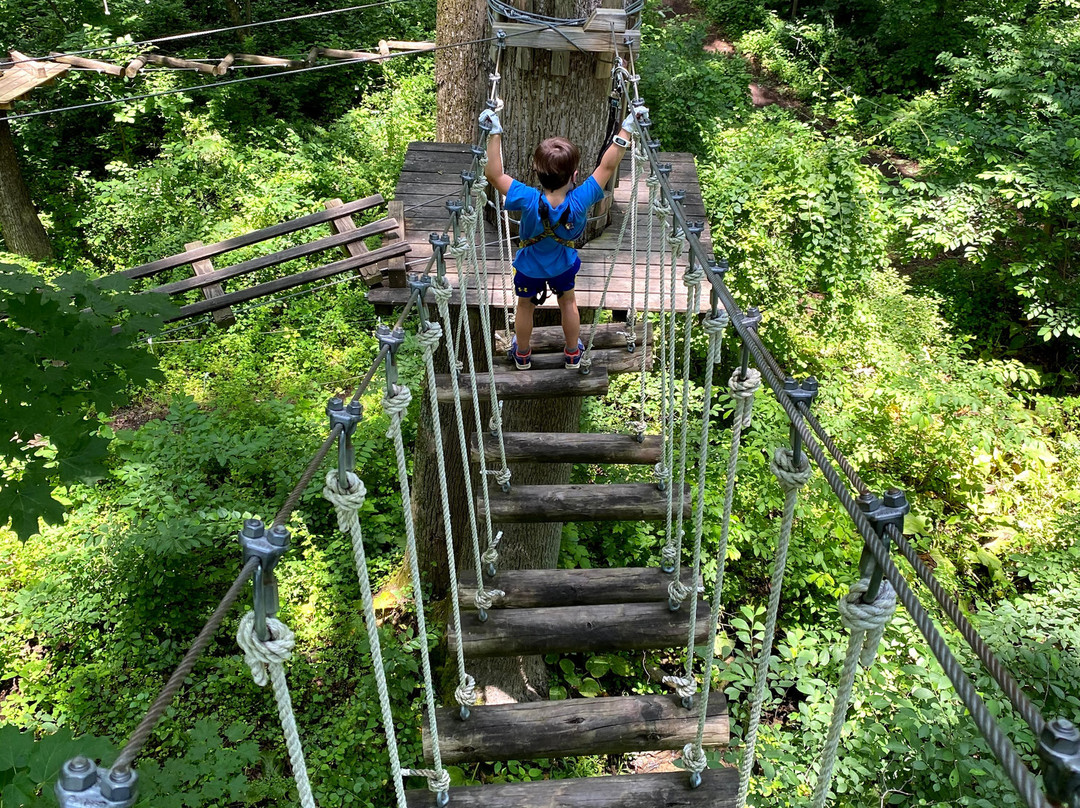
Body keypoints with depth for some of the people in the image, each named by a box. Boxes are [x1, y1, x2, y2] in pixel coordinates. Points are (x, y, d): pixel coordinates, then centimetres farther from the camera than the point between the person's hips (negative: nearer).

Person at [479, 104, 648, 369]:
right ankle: (573, 354, 47)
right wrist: (625, 129, -21)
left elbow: (494, 174, -33)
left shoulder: (529, 201, -40)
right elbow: (607, 167, -27)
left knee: (525, 307, 26)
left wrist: (495, 133, -30)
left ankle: (522, 355, 48)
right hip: (564, 265, 1)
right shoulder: (580, 200, -37)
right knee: (568, 303, 29)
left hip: (529, 267, -1)